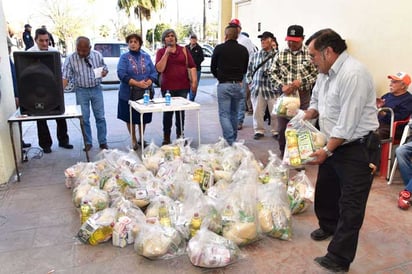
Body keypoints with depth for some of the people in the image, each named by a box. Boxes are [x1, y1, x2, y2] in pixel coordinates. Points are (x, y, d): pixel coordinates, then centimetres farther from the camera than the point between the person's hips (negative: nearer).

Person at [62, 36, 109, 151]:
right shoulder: (70, 59, -9)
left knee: (100, 117, 5)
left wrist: (105, 72, -14)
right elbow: (65, 77, -13)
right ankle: (88, 143, 19)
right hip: (81, 91, -1)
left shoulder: (97, 55, -3)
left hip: (96, 89, 1)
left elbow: (105, 68, 11)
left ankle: (103, 142, 16)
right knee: (84, 119, 5)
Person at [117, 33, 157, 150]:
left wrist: (147, 83, -17)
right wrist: (137, 83, -22)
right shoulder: (124, 57, -1)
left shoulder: (146, 56, 8)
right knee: (130, 118, 6)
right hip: (129, 93, -2)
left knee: (144, 117, 11)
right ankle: (134, 141, 23)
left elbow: (154, 72, 2)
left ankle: (142, 139, 31)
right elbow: (122, 74, -14)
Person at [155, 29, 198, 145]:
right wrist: (166, 53, -12)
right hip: (167, 87, -1)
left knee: (181, 112, 9)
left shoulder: (183, 50, 7)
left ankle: (180, 135, 23)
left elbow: (192, 66, 3)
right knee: (168, 113, 5)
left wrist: (194, 81, -6)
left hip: (183, 86, 1)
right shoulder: (161, 52, 4)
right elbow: (159, 69, -8)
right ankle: (166, 138, 17)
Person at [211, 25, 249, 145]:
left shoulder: (219, 48, -6)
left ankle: (230, 141, -10)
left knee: (224, 114, -1)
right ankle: (233, 139, 26)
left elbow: (213, 67, 5)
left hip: (224, 85, -4)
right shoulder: (244, 50, 5)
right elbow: (245, 69, 13)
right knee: (234, 113, 16)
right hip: (238, 84, 4)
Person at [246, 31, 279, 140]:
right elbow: (249, 70, 16)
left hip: (272, 87, -3)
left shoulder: (277, 55, -3)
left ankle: (275, 131, 18)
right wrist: (250, 82, 10)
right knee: (257, 111, 8)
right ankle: (259, 130, 22)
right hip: (257, 88, 3)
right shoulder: (255, 55, 11)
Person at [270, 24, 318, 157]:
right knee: (282, 128, 8)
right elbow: (273, 72, 6)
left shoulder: (309, 54, -5)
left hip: (303, 95, -2)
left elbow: (316, 74, -4)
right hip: (284, 95, 3)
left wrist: (301, 81, -17)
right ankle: (283, 155, 26)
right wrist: (282, 86, -9)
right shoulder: (281, 54, 5)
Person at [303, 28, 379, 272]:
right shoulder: (326, 72, 5)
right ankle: (329, 226, 47)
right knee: (326, 190, 23)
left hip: (357, 148, -9)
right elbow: (317, 103, 19)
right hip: (333, 144, 9)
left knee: (351, 205, -1)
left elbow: (347, 124, -26)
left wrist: (326, 151, -19)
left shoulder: (352, 74, -24)